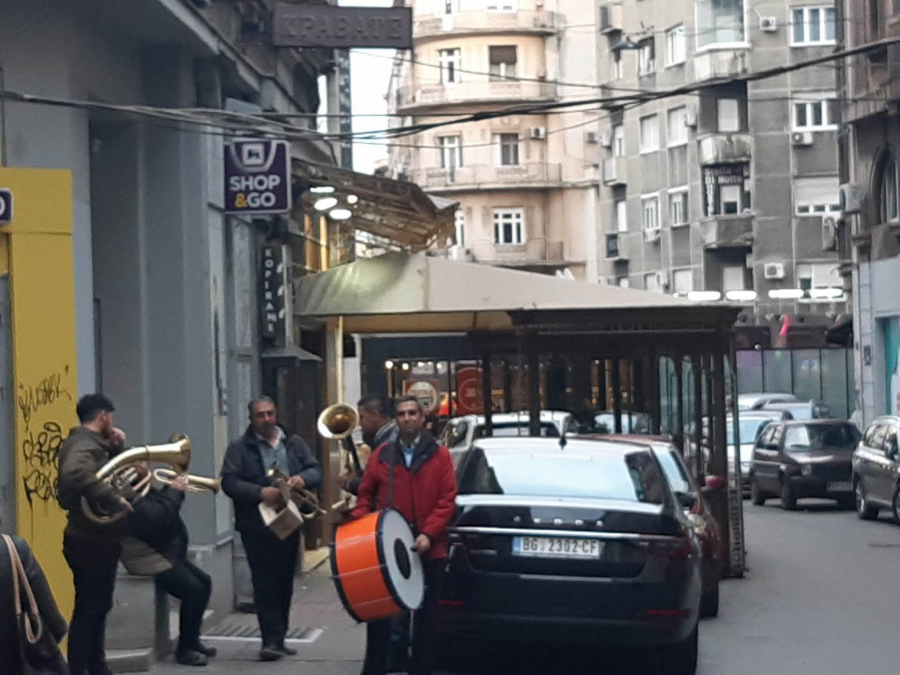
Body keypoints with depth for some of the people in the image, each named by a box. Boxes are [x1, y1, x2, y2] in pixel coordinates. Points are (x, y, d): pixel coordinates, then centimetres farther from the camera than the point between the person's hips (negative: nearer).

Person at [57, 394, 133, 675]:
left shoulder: (90, 442, 12)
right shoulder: (84, 444, -20)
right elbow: (75, 473, -40)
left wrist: (116, 447, 4)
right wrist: (114, 498, -37)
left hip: (93, 539, 10)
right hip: (91, 542, -10)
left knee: (96, 607, 18)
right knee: (88, 609, -5)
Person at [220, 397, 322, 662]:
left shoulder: (294, 443, 11)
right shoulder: (239, 448, -1)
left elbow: (315, 470, 6)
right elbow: (229, 482, -10)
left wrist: (303, 478, -17)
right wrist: (260, 493, -24)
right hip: (256, 526, -4)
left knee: (284, 582, 10)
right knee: (265, 582, -8)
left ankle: (278, 639, 19)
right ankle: (272, 640, -10)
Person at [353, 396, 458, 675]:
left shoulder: (439, 455, 3)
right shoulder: (381, 456, 9)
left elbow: (448, 500, -3)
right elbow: (366, 495, 11)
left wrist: (428, 533, -14)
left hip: (428, 549, -1)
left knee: (425, 615, 6)